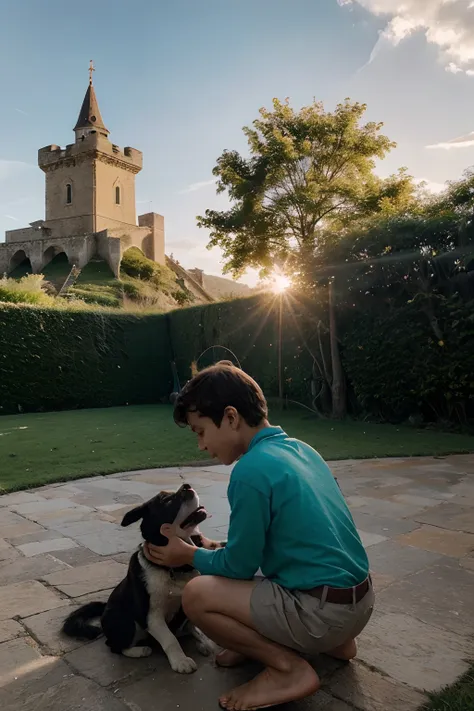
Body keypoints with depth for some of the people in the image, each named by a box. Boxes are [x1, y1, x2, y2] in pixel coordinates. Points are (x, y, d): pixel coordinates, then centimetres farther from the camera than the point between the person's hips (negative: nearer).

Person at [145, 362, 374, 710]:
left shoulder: (251, 470, -21)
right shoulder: (299, 448, 6)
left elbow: (238, 566, -10)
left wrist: (189, 555, 7)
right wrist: (217, 548, 17)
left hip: (324, 612, -9)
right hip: (359, 598, 9)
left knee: (197, 594, -7)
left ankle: (290, 668, -1)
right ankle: (334, 642, 18)